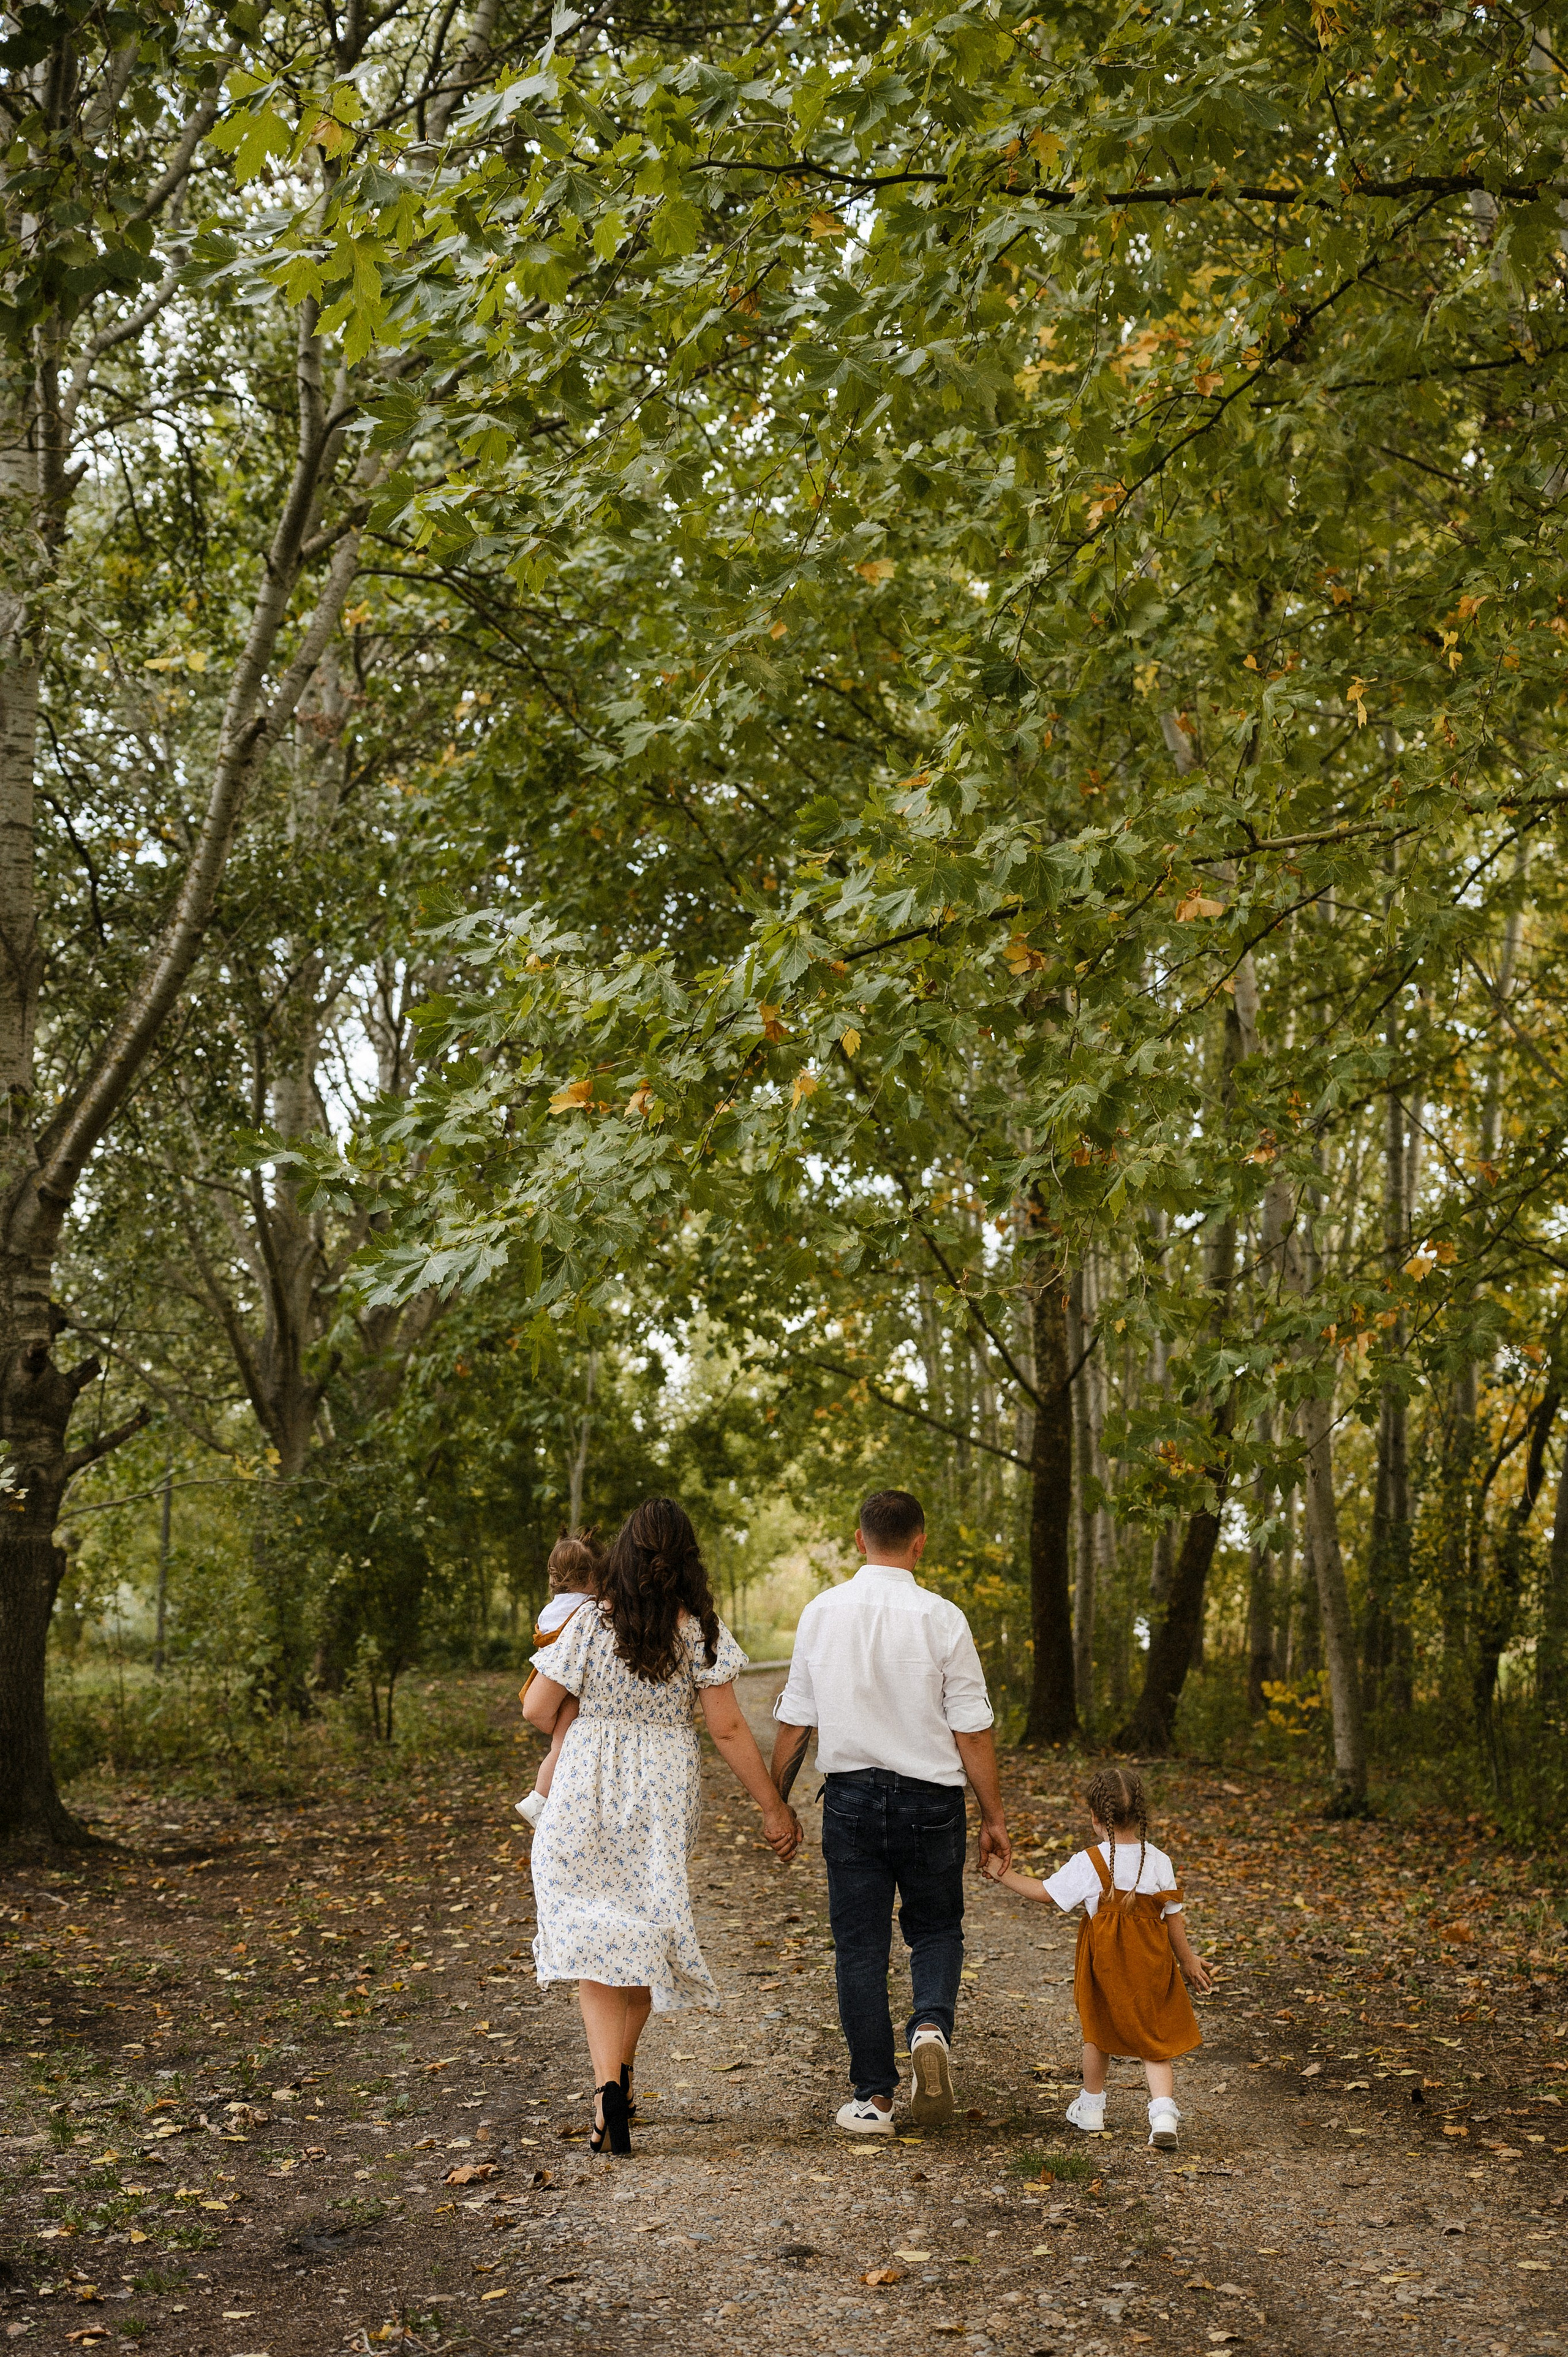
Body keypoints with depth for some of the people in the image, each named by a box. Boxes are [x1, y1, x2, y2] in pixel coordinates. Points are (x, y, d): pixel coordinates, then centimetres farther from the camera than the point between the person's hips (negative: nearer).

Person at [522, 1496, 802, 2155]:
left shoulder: (590, 1622, -7)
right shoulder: (700, 1629, -7)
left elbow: (537, 1709, -3)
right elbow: (727, 1728, -7)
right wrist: (773, 1807, 0)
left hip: (589, 1787, -1)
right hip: (666, 1792, 1)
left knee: (594, 1933, 1)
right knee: (649, 1925, 18)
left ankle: (607, 2084, -16)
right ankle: (622, 2068, 28)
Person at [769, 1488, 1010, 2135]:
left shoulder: (821, 1613, -2)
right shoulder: (941, 1619, -10)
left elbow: (794, 1722, 2)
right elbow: (972, 1730, -7)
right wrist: (993, 1817, 3)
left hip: (852, 1796, 1)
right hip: (930, 1797, -1)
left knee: (859, 1944, 10)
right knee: (935, 1928, 18)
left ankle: (873, 2097, 11)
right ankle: (931, 2024, -9)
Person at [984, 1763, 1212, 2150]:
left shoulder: (1089, 1863, -13)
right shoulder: (1159, 1862, -4)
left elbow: (1045, 1892, -7)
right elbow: (1173, 1917, 2)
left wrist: (1002, 1875, 6)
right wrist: (1187, 1959, 16)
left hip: (1104, 1963, -1)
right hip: (1151, 1965, 1)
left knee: (1097, 2033, 18)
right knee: (1155, 2040, 6)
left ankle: (1091, 2108, 34)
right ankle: (1163, 2114, -12)